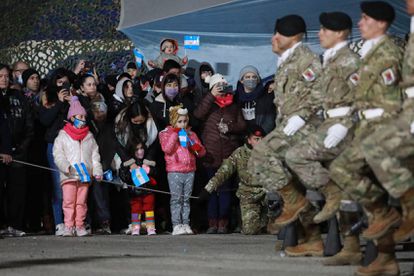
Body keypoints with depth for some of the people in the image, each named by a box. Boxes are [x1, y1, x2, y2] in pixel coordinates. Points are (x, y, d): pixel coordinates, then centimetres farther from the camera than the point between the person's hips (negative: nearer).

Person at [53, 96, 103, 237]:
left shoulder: (89, 136, 16)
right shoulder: (63, 136, 5)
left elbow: (95, 155, 14)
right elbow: (57, 154, -1)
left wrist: (97, 171, 3)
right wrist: (66, 167, -16)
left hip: (85, 175, 3)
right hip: (68, 176, -3)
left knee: (81, 201, 3)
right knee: (69, 201, -5)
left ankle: (79, 225, 8)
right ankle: (68, 226, -2)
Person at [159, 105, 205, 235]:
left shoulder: (191, 134, 15)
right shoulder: (166, 133, 5)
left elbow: (202, 152, 14)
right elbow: (167, 149, -13)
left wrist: (197, 148, -9)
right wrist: (175, 134, -13)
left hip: (189, 170, 4)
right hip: (174, 171, -4)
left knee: (186, 199, 6)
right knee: (176, 199, -4)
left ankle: (186, 224, 8)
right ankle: (176, 225, -5)